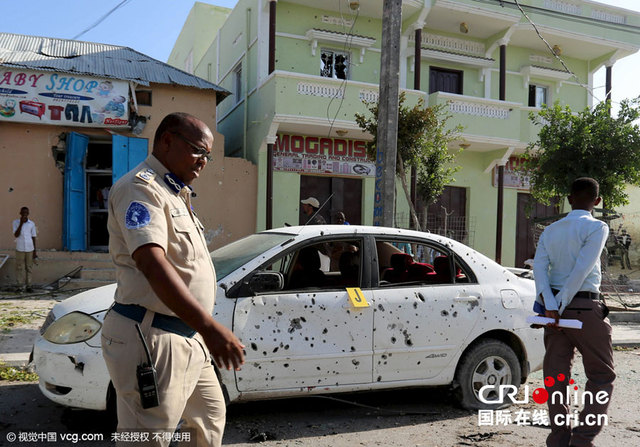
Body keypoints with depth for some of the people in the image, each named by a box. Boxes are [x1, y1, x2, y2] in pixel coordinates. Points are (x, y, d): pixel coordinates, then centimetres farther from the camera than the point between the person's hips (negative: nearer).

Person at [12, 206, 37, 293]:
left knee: (29, 268, 5)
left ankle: (28, 285, 12)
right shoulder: (16, 222, -1)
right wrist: (21, 223, -18)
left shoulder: (32, 223, 4)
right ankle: (20, 286, 8)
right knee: (20, 268, 1)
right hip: (20, 249, -1)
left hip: (30, 249, 1)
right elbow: (16, 235, -12)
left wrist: (34, 251, 6)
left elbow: (33, 237, 8)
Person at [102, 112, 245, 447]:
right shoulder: (141, 187, -15)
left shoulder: (174, 193, 18)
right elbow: (151, 262, -31)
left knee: (210, 417, 22)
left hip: (186, 338, 10)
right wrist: (209, 327, -39)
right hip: (151, 338, -10)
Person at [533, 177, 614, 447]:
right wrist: (561, 305, -11)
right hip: (585, 308, -5)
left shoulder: (550, 231, 12)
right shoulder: (597, 227, -3)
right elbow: (582, 270, -14)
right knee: (602, 376, 7)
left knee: (556, 375, 8)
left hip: (554, 309, 5)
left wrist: (550, 306, -9)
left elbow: (539, 267, -2)